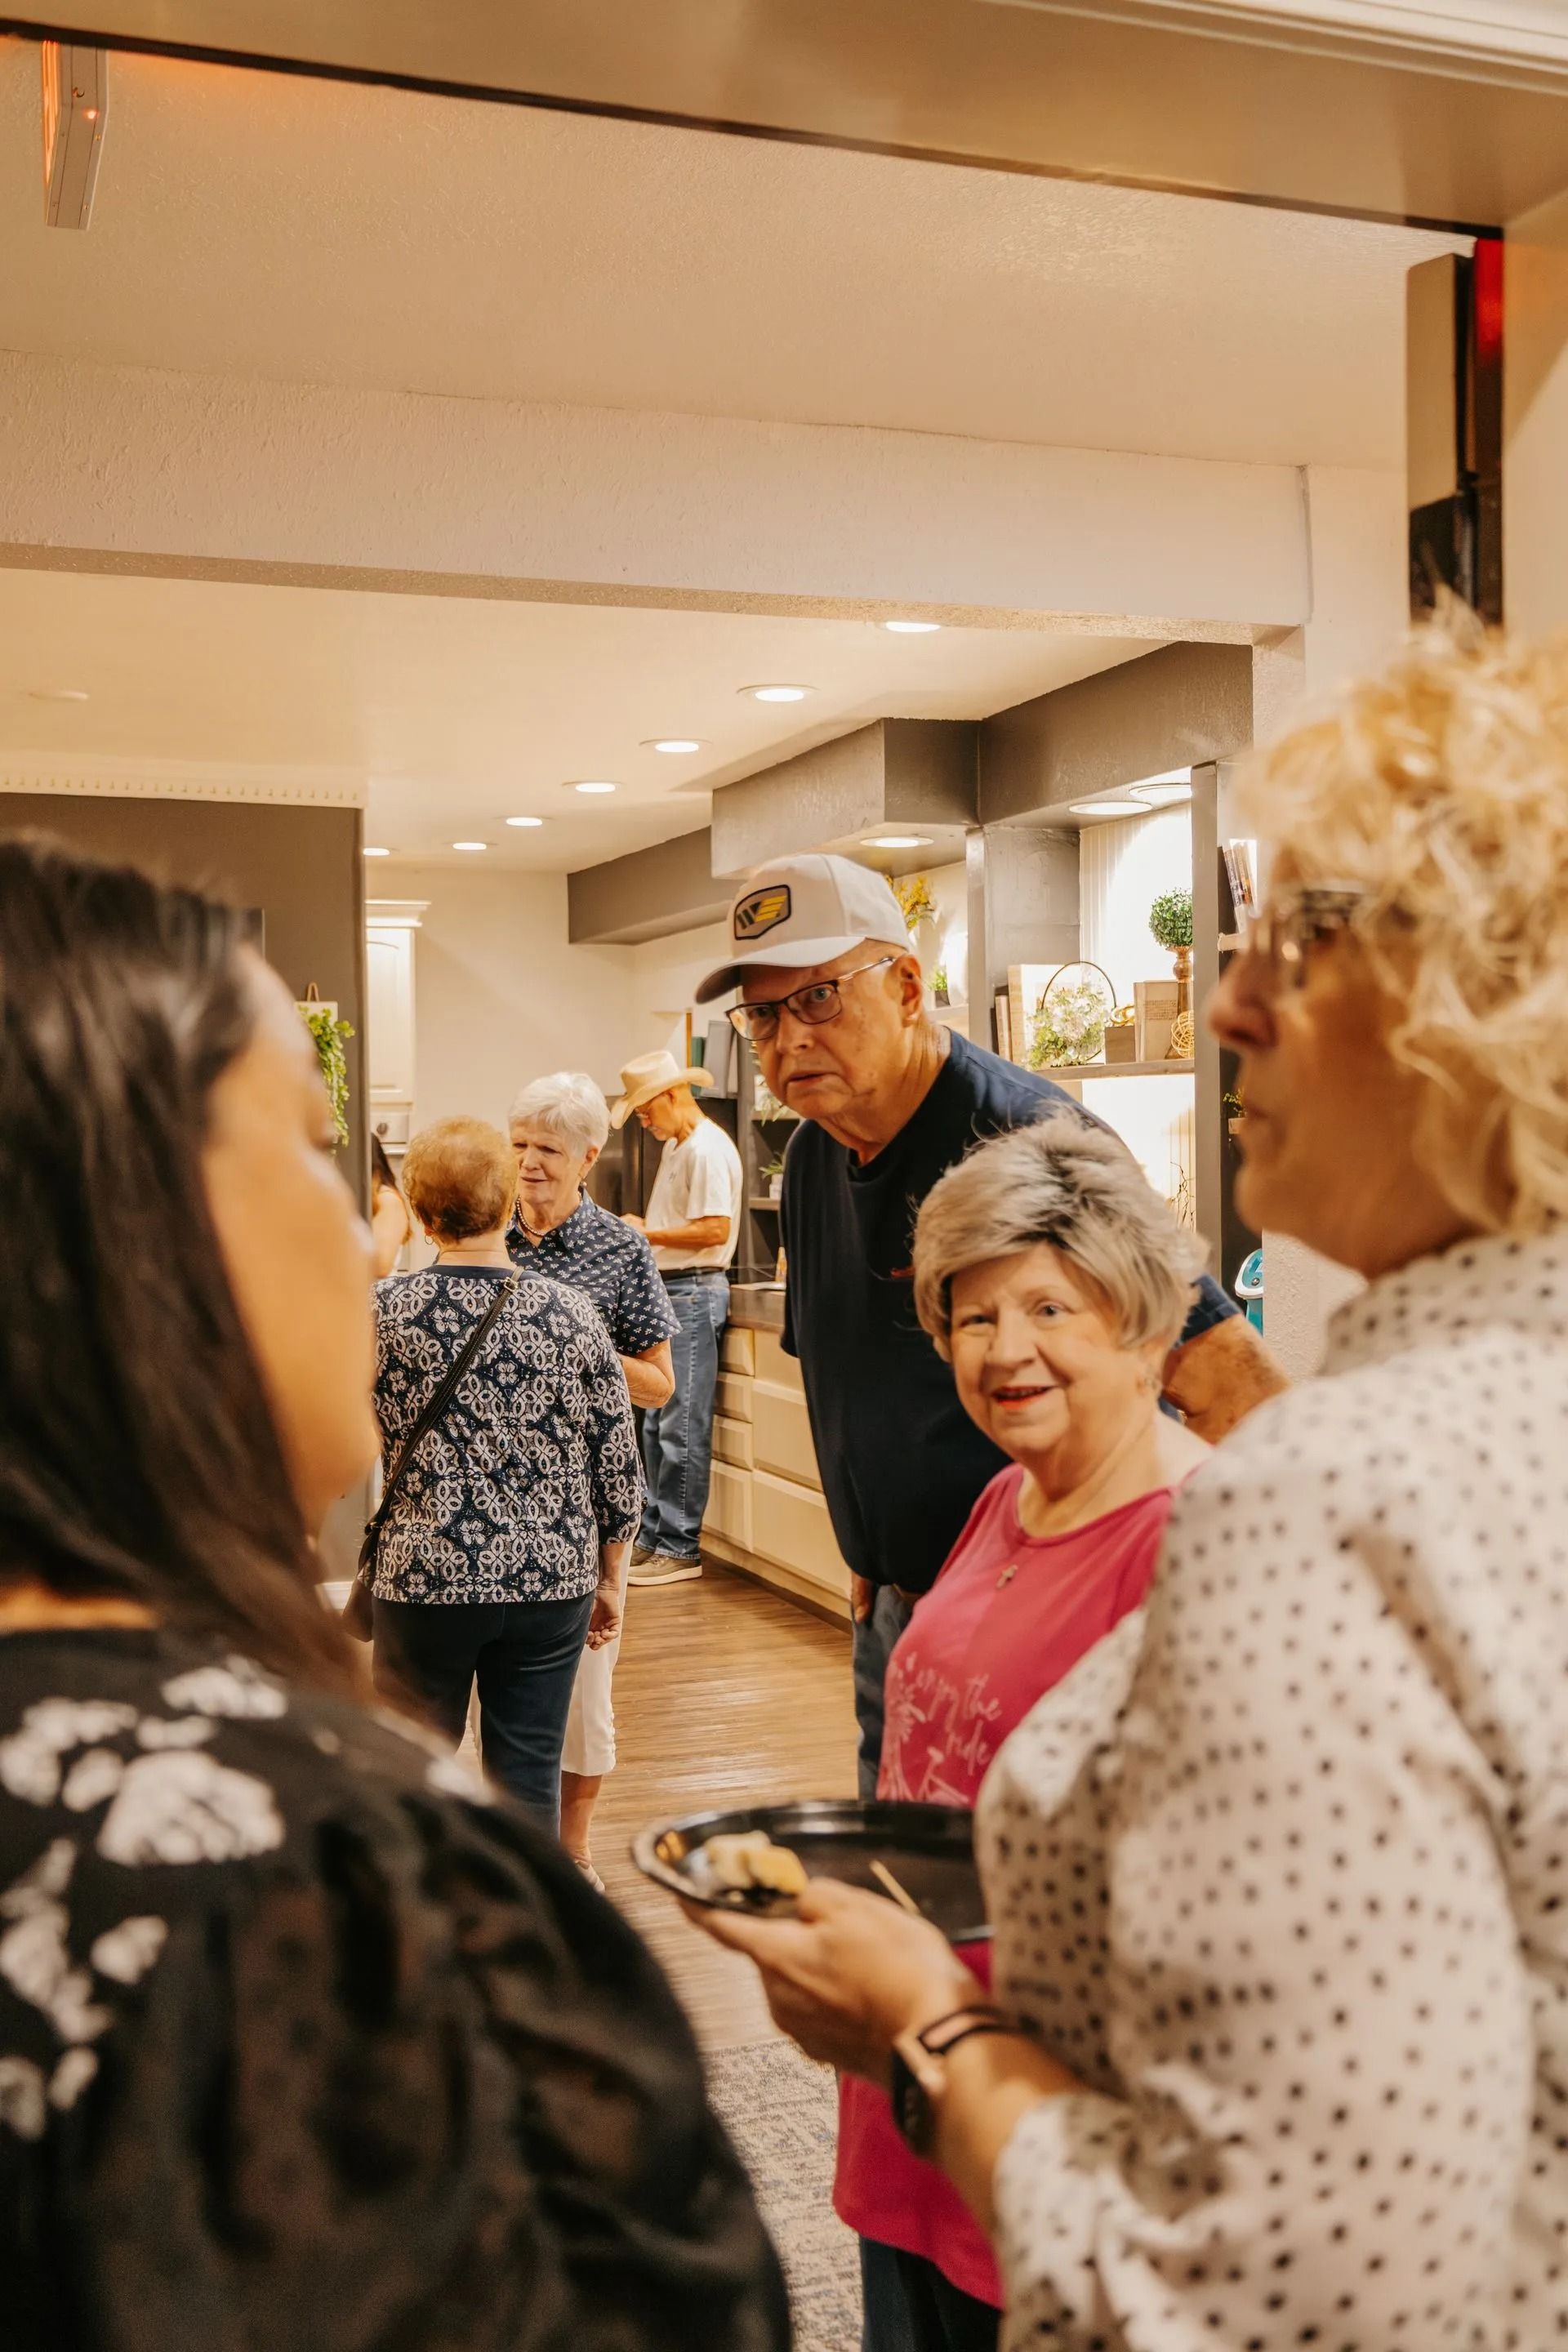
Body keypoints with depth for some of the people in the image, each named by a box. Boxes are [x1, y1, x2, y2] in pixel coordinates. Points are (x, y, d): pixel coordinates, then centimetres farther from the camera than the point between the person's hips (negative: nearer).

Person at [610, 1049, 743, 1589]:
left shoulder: (707, 1149, -14)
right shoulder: (675, 1146, 18)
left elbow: (715, 1229, -22)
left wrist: (649, 1234, -15)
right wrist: (640, 1229, 6)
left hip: (694, 1293, -10)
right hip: (667, 1291, 10)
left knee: (683, 1427, -7)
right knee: (657, 1426, 13)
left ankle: (680, 1549, -2)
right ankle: (653, 1537, 20)